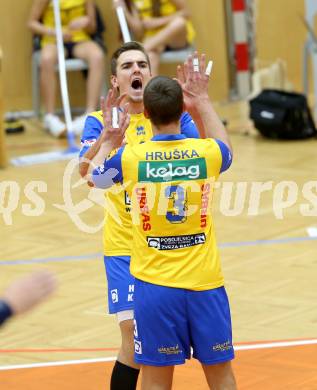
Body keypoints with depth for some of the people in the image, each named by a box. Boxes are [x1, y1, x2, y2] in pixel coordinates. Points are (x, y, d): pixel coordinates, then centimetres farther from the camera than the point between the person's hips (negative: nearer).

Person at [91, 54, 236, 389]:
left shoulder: (129, 157, -9)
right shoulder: (206, 152, -7)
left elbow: (93, 178, 14)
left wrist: (109, 141, 30)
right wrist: (202, 99, 29)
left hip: (155, 285, -1)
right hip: (205, 284, 1)